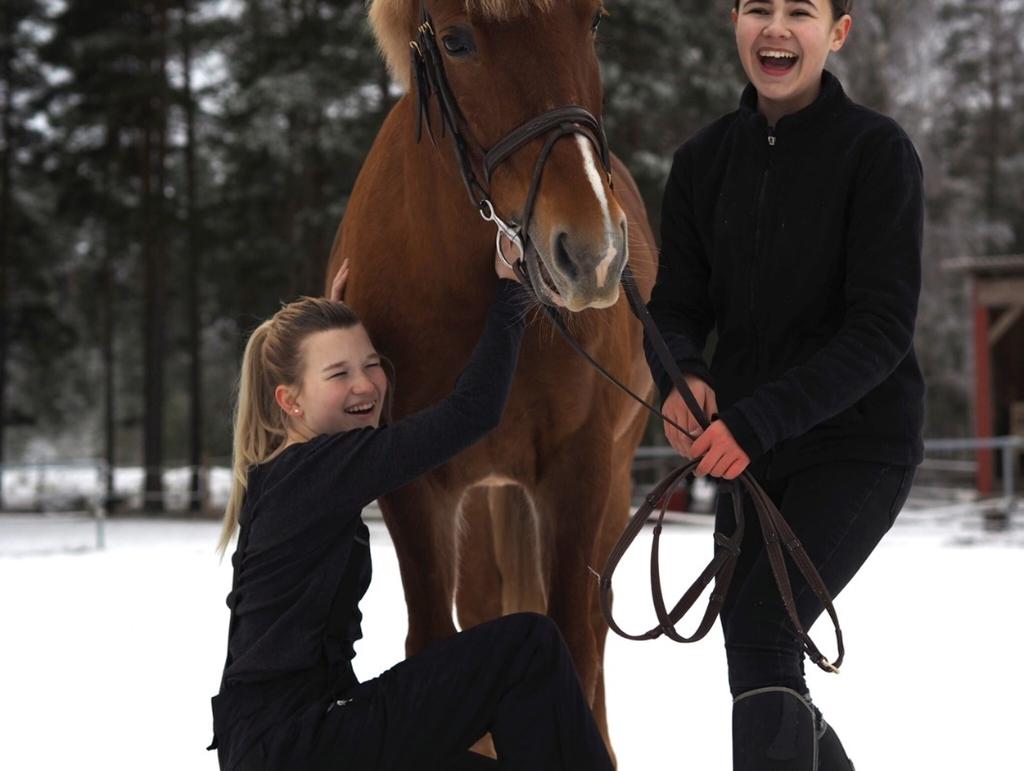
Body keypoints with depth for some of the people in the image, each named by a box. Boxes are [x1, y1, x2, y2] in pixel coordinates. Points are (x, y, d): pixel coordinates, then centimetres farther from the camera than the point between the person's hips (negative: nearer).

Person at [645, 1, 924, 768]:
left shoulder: (878, 151, -12)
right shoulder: (706, 159, 3)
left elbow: (883, 326, -18)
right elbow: (678, 303, 3)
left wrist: (759, 418, -28)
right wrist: (680, 377, -21)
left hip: (859, 442, -6)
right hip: (744, 450, 6)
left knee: (761, 631, -22)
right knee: (757, 659, 13)